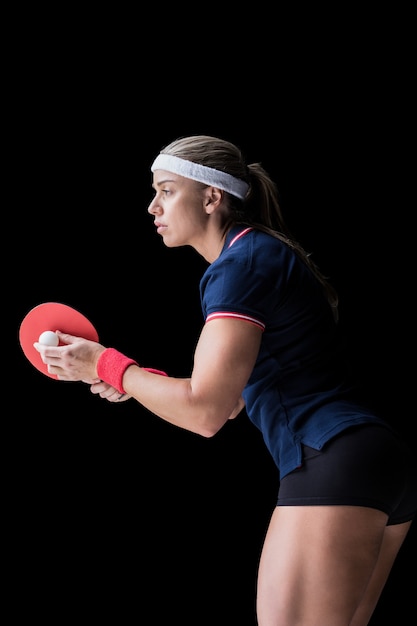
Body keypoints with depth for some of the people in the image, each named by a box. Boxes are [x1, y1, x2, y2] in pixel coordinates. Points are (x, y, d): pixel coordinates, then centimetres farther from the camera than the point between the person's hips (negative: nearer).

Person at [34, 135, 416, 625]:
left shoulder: (242, 263, -10)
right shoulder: (263, 257, 20)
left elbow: (205, 411, -17)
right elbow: (231, 399, 25)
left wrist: (105, 365, -5)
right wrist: (135, 382, 19)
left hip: (334, 464, -11)